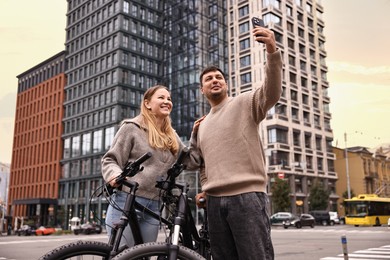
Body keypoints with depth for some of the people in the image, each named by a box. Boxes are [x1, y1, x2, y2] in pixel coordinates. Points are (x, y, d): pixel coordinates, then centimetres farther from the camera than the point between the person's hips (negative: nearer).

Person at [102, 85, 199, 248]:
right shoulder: (132, 127, 0)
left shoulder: (172, 136, 16)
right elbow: (109, 160, -2)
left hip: (154, 206, 6)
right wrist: (115, 175, -24)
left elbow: (191, 161, 15)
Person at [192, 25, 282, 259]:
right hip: (215, 201, 6)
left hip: (247, 196, -6)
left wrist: (272, 51, -31)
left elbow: (272, 92, -17)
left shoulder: (245, 103, 4)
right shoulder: (202, 125, 24)